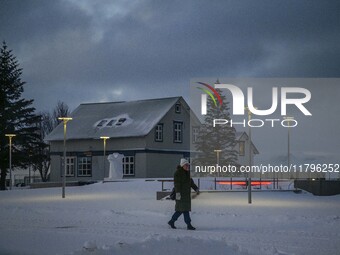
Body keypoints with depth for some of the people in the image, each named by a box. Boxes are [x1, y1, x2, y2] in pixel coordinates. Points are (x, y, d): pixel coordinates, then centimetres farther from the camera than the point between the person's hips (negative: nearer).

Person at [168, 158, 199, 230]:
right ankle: (188, 225, -11)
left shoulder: (187, 172, 15)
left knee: (180, 209, 11)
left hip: (187, 193, 9)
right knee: (185, 208, -10)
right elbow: (177, 183, -17)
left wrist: (196, 189, 11)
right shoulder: (178, 172, -10)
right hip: (181, 193, -9)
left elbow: (191, 182, 22)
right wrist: (178, 193, -25)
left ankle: (171, 221, 22)